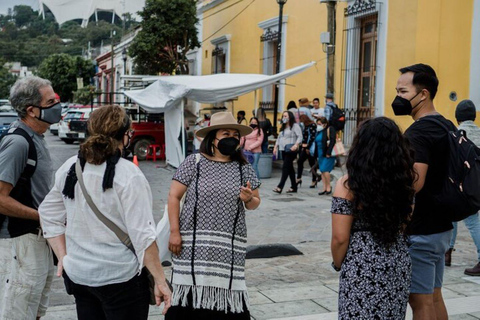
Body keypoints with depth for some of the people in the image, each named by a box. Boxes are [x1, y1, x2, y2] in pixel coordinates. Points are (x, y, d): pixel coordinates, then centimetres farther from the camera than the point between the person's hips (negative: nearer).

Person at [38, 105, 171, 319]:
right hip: (120, 278, -6)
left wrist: (63, 257, 11)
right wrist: (160, 281, -12)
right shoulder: (128, 175, -17)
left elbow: (49, 214, 9)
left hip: (77, 275, 6)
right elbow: (143, 235, -18)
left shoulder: (70, 167, 1)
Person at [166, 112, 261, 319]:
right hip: (194, 241, -2)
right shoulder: (194, 163, 0)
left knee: (227, 292, 1)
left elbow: (255, 203, 13)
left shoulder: (244, 168, 8)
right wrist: (174, 232, -5)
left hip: (230, 246, 2)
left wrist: (249, 199, -11)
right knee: (192, 289, 0)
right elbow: (174, 196, 0)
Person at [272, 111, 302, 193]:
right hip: (283, 150, 8)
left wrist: (296, 145, -27)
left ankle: (280, 187, -19)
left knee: (285, 168, -14)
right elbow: (279, 137, 25)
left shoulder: (295, 126, -5)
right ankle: (294, 187, 17)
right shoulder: (283, 127, 20)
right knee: (290, 168, 11)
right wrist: (276, 147, 15)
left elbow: (300, 136, -13)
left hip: (291, 151, -8)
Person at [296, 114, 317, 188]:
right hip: (305, 147, 9)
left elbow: (312, 137, -16)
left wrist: (308, 147, -17)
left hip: (310, 148, -9)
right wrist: (303, 146, 9)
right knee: (299, 161, 4)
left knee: (312, 164, -1)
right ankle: (299, 179, 9)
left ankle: (314, 181, 7)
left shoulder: (312, 125, -10)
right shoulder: (306, 126, 15)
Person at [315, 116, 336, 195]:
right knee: (322, 171, 7)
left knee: (325, 170, -14)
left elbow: (333, 141, -18)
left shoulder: (330, 129, -9)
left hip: (328, 154, -8)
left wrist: (328, 152, -23)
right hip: (321, 154, 8)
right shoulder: (319, 131, 16)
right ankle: (325, 188, 12)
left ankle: (328, 186, 2)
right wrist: (316, 154, 15)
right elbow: (316, 143, 22)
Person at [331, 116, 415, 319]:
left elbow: (340, 238, -12)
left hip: (363, 267, -4)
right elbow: (404, 225, 10)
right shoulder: (405, 179, -2)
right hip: (400, 264, 5)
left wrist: (338, 265, 4)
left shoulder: (348, 185, -15)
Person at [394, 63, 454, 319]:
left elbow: (414, 183, -32)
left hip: (420, 231, -10)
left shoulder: (418, 132, -20)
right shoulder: (447, 126, 11)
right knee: (434, 297, 18)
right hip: (440, 226, 10)